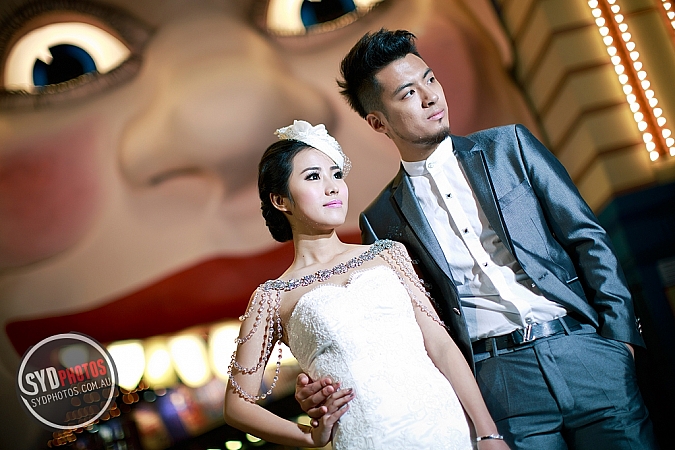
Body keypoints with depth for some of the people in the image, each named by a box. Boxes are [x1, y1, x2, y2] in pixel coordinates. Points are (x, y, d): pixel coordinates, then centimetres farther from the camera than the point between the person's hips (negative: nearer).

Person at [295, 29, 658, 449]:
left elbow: (589, 238, 6)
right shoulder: (383, 219, 6)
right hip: (499, 381, -1)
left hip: (586, 353, 1)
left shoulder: (508, 146, 7)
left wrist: (620, 338, -3)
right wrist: (331, 387, -10)